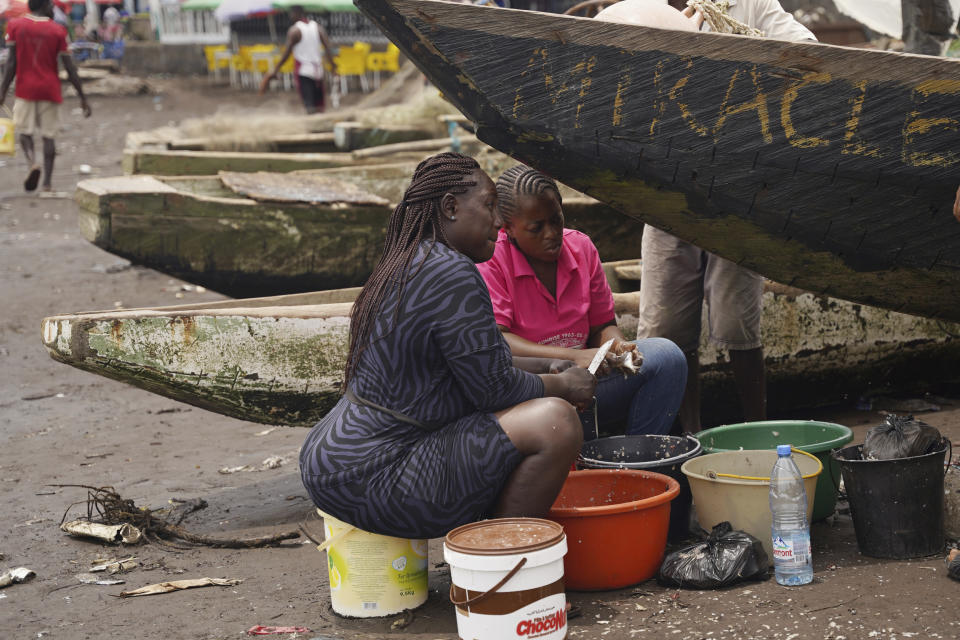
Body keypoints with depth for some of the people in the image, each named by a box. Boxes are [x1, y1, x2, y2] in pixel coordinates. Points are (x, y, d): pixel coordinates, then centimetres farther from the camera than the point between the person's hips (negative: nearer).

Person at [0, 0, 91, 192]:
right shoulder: (57, 31, -1)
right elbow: (69, 68, -3)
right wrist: (82, 97, 1)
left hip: (25, 89, 0)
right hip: (50, 90, 0)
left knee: (25, 131, 11)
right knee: (48, 135, 6)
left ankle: (32, 163, -18)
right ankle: (47, 181, -1)